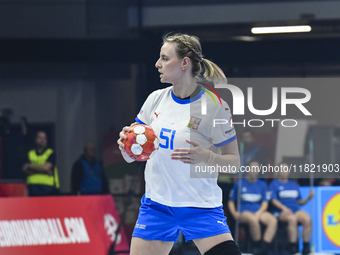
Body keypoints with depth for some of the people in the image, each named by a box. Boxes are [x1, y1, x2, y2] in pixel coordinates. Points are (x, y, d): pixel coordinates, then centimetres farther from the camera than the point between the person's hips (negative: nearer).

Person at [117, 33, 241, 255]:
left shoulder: (214, 105, -10)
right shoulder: (156, 99, 4)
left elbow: (234, 162, -6)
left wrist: (206, 157, -26)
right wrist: (126, 141, -13)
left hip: (201, 207, -4)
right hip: (157, 203, 4)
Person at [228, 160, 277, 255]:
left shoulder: (262, 184, 15)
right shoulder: (239, 184, 8)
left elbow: (265, 203, 9)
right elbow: (231, 201, 11)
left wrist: (259, 213, -11)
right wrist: (234, 213, -8)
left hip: (259, 211, 3)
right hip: (244, 212, -3)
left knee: (273, 221, -29)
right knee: (253, 220, -39)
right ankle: (258, 247, -25)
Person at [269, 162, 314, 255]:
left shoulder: (294, 184, 25)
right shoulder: (274, 184, 12)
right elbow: (274, 200, -1)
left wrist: (309, 198, 3)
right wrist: (284, 208, -17)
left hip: (296, 209, 4)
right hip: (281, 211, -4)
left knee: (307, 219, -29)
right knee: (292, 219, -38)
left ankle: (306, 247, -27)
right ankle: (293, 247, -38)